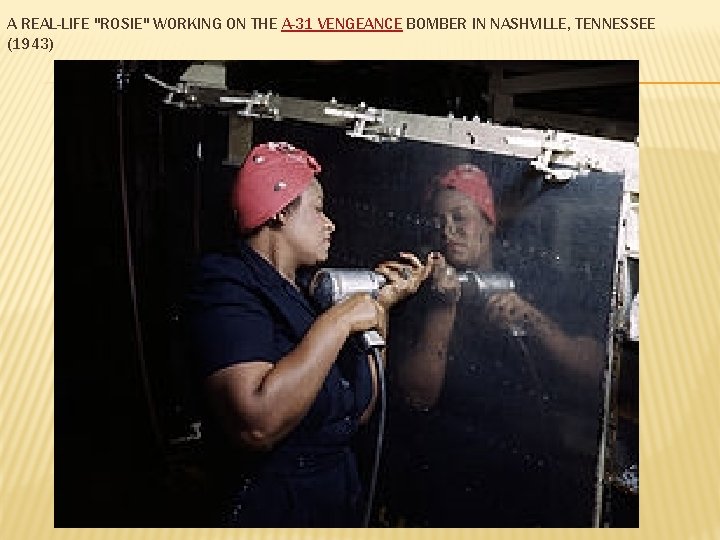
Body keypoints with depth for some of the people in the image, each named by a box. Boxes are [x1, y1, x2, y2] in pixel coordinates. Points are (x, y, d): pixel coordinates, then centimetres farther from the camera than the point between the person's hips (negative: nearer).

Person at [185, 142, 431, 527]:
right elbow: (256, 424, -34)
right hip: (274, 508, -8)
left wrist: (383, 303, -1)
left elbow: (359, 413, 3)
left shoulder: (304, 290, 6)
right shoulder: (227, 288, -18)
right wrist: (340, 319, -27)